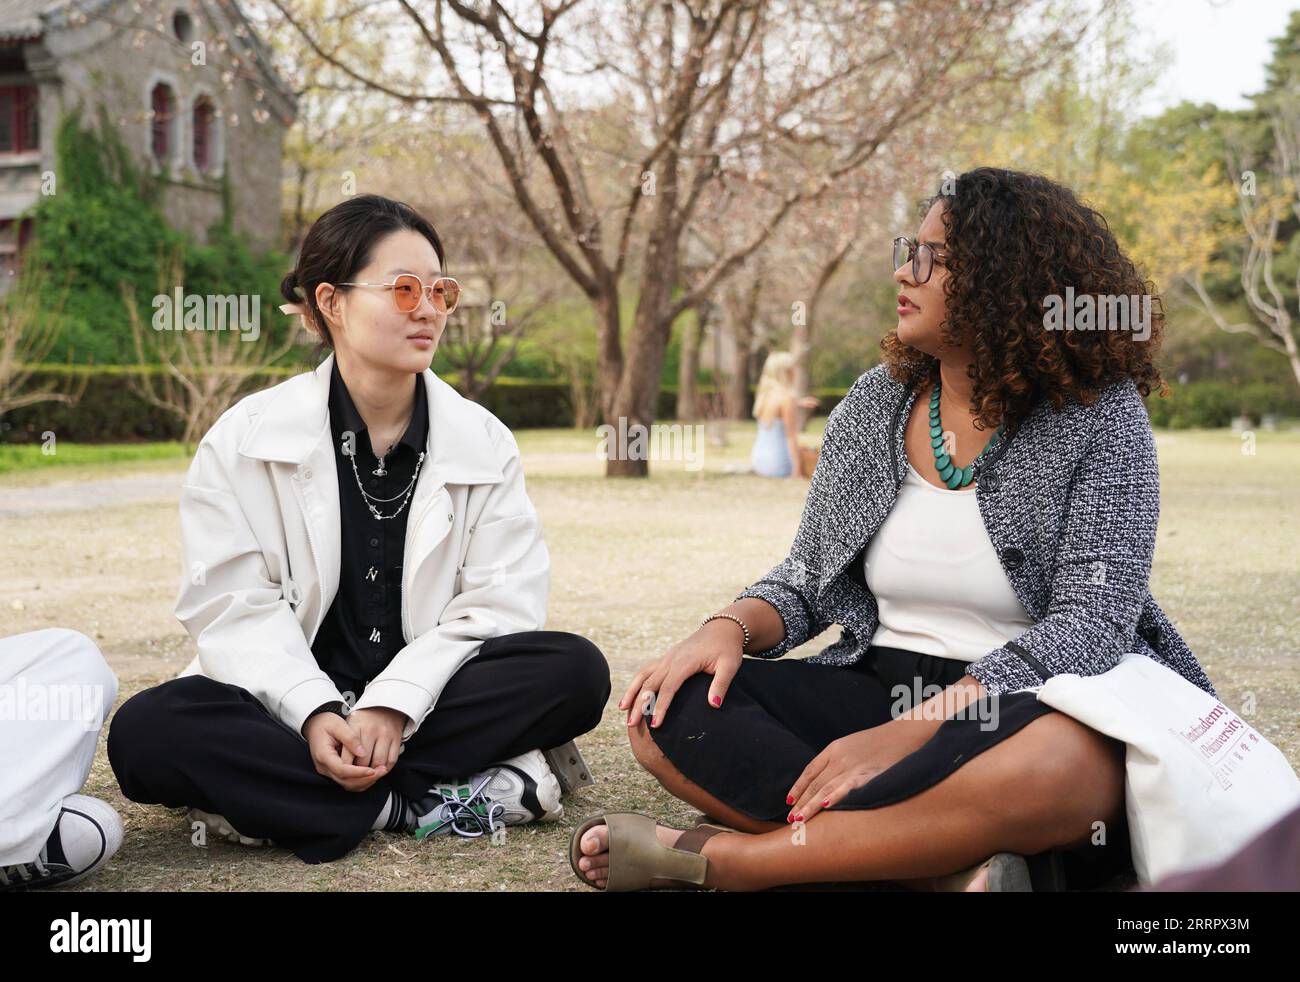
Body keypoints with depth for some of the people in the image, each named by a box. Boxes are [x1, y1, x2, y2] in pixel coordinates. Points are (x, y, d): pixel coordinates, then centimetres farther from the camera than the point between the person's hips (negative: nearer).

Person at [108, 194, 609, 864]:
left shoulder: (483, 442, 1)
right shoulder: (247, 438, -2)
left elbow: (498, 603, -7)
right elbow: (232, 603, -8)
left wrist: (393, 707, -21)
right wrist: (315, 714, -24)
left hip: (427, 694, 2)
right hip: (288, 701, -1)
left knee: (576, 670, -25)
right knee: (145, 734, -30)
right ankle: (425, 802, -25)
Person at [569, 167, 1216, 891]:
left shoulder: (1100, 417, -7)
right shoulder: (874, 404, 7)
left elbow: (1090, 624, -17)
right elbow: (807, 579, 13)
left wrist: (908, 731, -27)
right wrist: (730, 627, -12)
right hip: (880, 688, 5)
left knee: (1055, 760, -41)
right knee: (671, 711, -17)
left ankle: (712, 856, -27)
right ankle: (954, 868, -29)